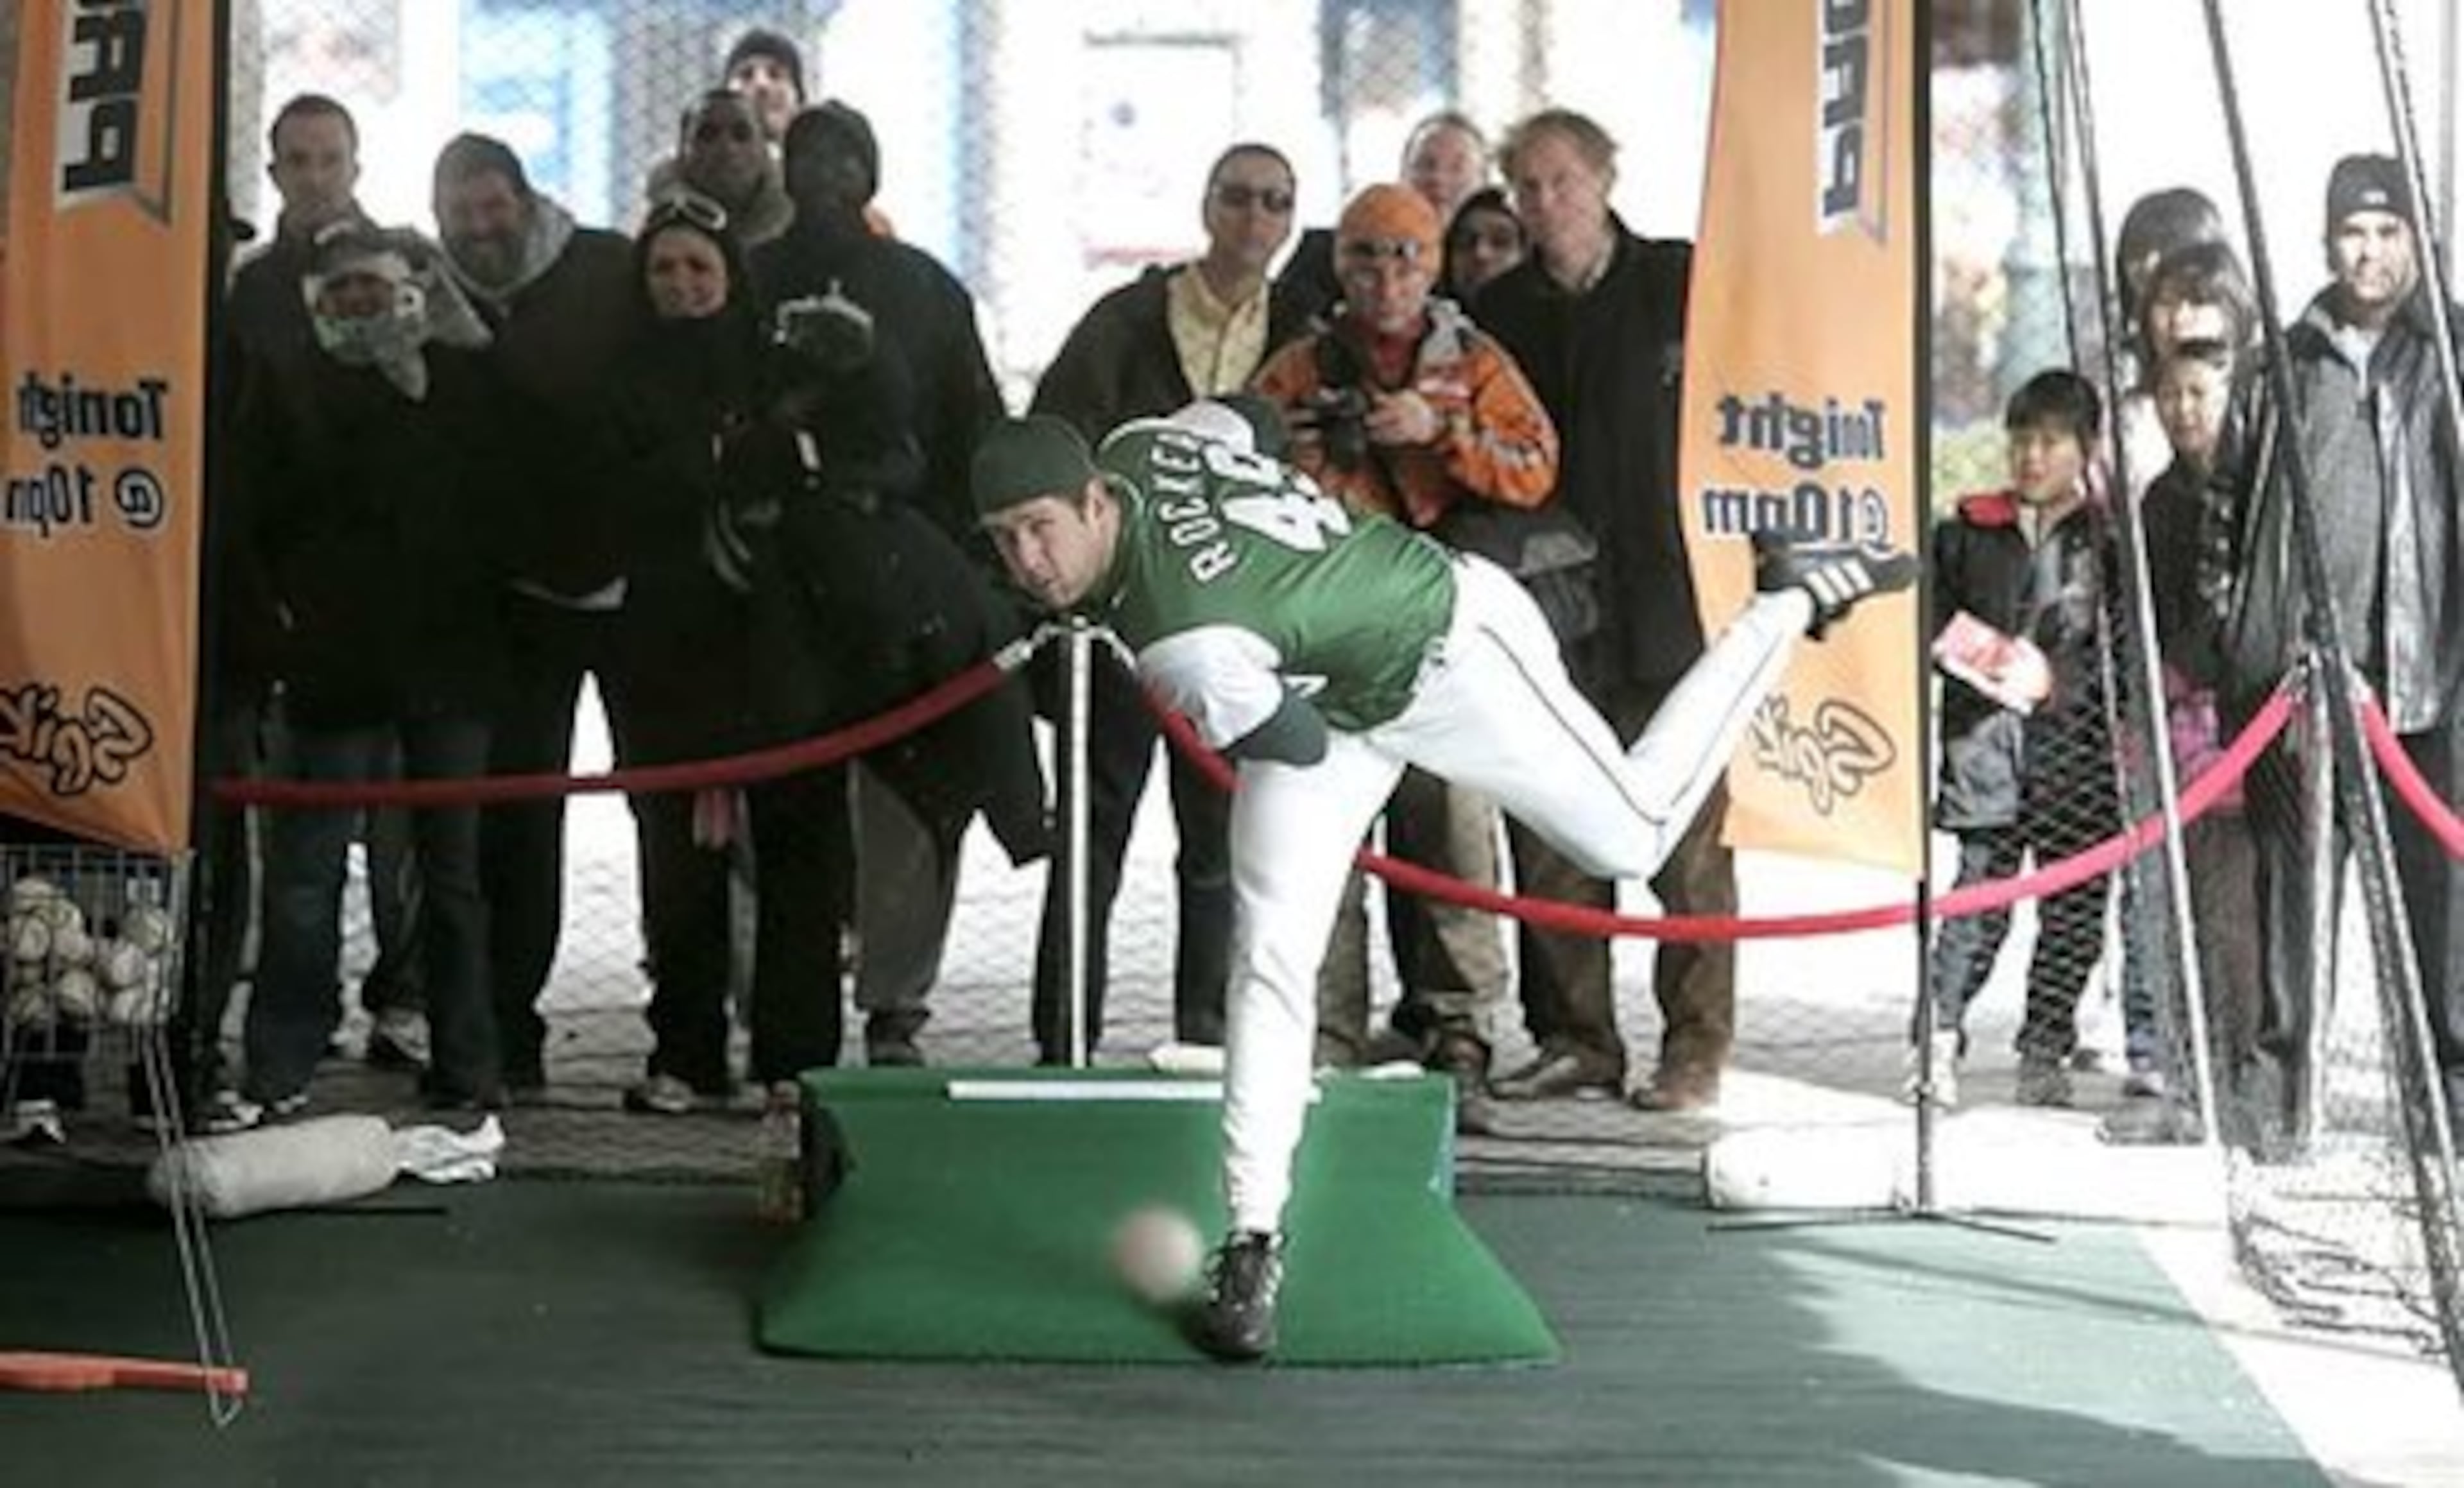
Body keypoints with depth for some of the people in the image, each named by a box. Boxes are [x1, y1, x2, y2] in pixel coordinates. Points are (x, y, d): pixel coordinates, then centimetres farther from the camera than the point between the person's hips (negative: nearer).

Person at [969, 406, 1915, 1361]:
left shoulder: (1189, 646, -41)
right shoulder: (1136, 444, -20)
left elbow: (1301, 745, -22)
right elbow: (1228, 421, 4)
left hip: (1453, 643, -8)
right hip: (1331, 692, 8)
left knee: (1634, 836, 12)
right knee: (1271, 953, -5)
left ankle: (1792, 604, 28)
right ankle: (1254, 1239, -1)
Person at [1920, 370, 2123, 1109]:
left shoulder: (2110, 541, 5)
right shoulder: (1968, 532, 10)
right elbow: (1930, 619, 13)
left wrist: (2055, 679, -13)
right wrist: (1966, 653, -7)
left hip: (2077, 751, 0)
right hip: (1985, 748, 0)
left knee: (2073, 909, 4)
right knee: (1981, 899, -7)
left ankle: (2045, 1051, 15)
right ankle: (1939, 1036, 1)